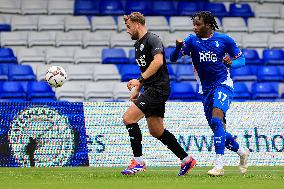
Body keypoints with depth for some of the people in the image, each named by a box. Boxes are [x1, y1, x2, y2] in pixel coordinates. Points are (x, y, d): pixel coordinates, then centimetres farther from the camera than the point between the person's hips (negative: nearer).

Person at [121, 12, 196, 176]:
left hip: (158, 88, -10)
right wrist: (137, 89, 18)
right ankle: (186, 159, 16)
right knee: (156, 131, 9)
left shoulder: (152, 39, -11)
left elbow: (158, 61, -27)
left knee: (128, 118, -15)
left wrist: (140, 80, -27)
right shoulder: (138, 44, 19)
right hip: (151, 89, 10)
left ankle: (138, 161, -10)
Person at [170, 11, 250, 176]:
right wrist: (178, 47, -32)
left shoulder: (224, 40, -6)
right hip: (206, 89, 5)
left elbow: (242, 60, 3)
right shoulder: (192, 40, -1)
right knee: (218, 130, 8)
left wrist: (231, 63, -20)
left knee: (216, 120, -25)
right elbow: (173, 59, -11)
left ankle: (219, 165, -30)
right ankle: (242, 151, 34)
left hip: (223, 84, -5)